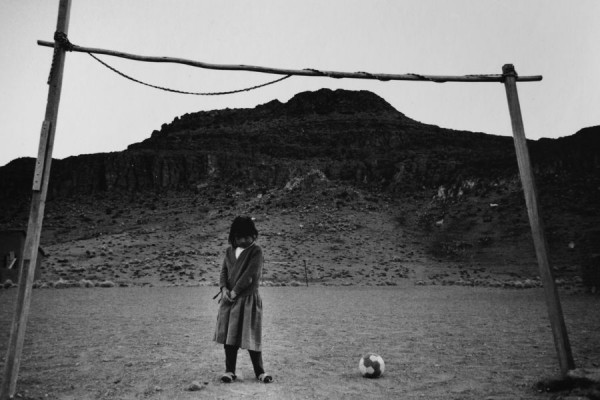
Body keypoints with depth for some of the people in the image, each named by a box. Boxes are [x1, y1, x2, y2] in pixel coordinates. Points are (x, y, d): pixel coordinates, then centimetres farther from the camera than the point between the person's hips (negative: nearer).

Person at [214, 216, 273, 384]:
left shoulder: (256, 251, -9)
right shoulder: (229, 251, 9)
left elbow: (249, 275, -16)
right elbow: (223, 271, 7)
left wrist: (235, 291, -15)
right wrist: (224, 289, -11)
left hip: (248, 299, -5)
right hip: (229, 299, 5)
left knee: (251, 336, 0)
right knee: (229, 335, 8)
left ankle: (260, 371, 15)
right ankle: (230, 370, 22)